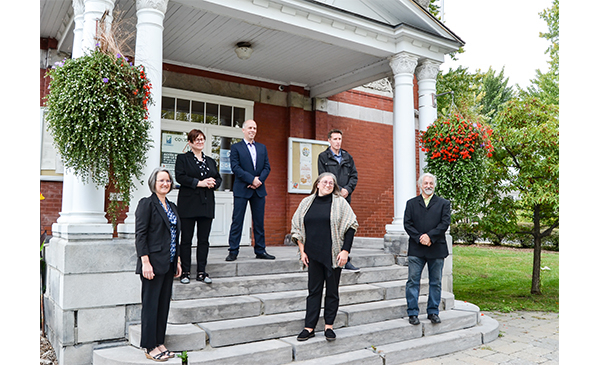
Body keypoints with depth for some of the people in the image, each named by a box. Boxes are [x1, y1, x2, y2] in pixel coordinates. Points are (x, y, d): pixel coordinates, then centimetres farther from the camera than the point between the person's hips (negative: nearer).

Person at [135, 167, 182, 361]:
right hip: (153, 263, -7)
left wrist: (177, 262, 15)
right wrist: (145, 262, -18)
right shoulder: (147, 204, -7)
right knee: (151, 304, 1)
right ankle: (150, 347, 11)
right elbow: (140, 235, -13)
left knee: (164, 304, 12)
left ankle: (159, 343, 22)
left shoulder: (172, 206, 15)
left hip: (168, 265, 8)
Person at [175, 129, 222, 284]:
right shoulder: (183, 158, 4)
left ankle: (201, 272, 13)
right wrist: (199, 183, -16)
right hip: (188, 204, -4)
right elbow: (180, 177, -9)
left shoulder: (210, 161, 19)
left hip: (206, 205, 4)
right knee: (186, 239, 1)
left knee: (204, 240, 5)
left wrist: (213, 183, -6)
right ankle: (185, 272, 9)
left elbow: (218, 178, 17)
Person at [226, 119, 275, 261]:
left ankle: (260, 250, 15)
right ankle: (233, 252, 4)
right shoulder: (236, 147, 3)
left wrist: (259, 180, -8)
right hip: (242, 190, -4)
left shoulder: (262, 147, 16)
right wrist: (252, 179, -15)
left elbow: (267, 167, 9)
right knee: (237, 221, -2)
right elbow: (235, 167, -8)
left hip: (259, 190, 4)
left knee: (259, 221, 7)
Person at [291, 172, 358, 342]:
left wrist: (345, 251, -10)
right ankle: (309, 328, 12)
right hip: (313, 256, 2)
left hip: (333, 256, -2)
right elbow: (297, 228, 11)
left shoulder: (340, 202, 0)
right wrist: (302, 251, 4)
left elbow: (351, 226, -2)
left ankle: (329, 326, 18)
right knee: (314, 290, 6)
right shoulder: (307, 203, 8)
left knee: (332, 291, 6)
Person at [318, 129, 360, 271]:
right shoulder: (323, 157, 4)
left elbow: (354, 175, 12)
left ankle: (346, 260, 10)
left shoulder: (348, 157, 17)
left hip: (345, 197, 4)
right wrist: (338, 190, -11)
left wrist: (347, 189, -5)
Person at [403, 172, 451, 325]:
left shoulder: (443, 203, 9)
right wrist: (419, 238, -13)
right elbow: (407, 224, 1)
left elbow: (445, 223, -3)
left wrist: (430, 236, -14)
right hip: (416, 249, 0)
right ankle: (412, 313, 8)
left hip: (437, 249, 0)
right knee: (413, 281, -1)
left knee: (436, 282, 7)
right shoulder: (411, 203, 10)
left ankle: (433, 312, 19)